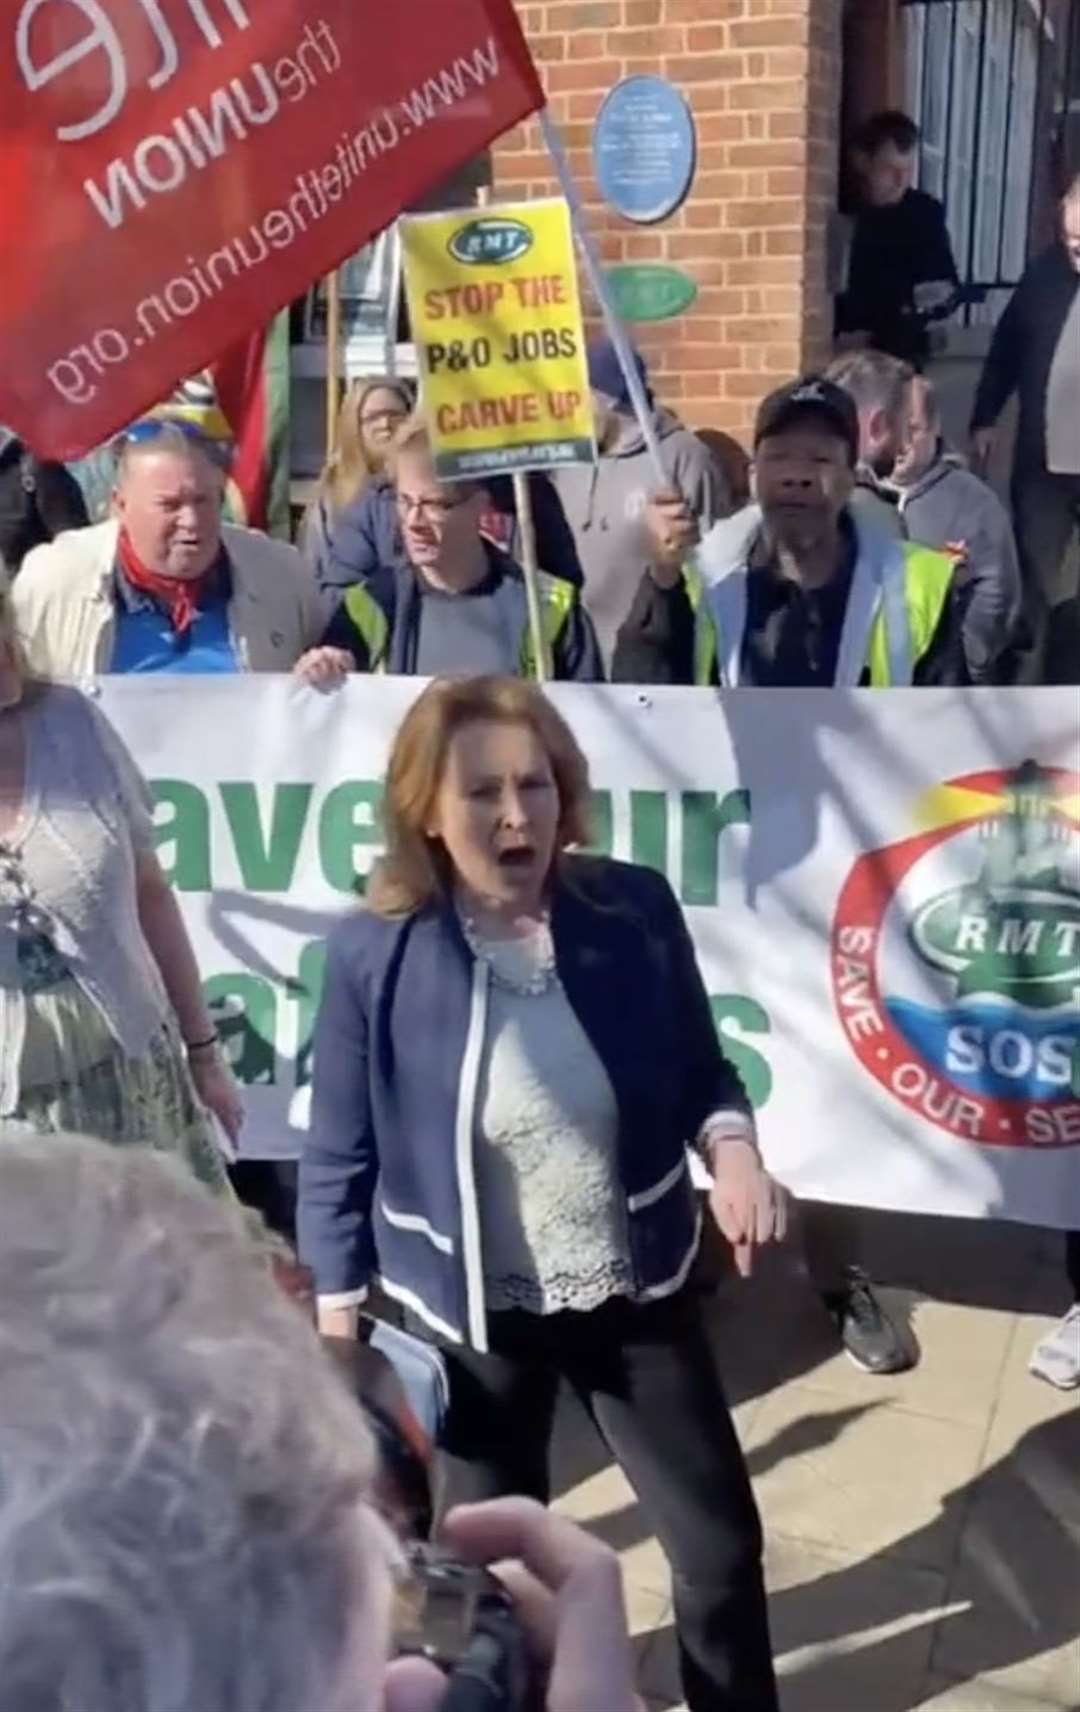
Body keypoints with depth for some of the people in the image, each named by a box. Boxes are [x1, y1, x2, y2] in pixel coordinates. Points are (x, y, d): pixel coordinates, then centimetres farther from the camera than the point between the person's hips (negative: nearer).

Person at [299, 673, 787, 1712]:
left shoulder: (635, 911, -13)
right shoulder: (374, 956, -18)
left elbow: (699, 1070, 0)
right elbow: (339, 1157, -8)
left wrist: (731, 1148, -20)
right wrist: (335, 1325, -4)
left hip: (638, 1295, 2)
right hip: (473, 1317, -1)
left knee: (721, 1543, 17)